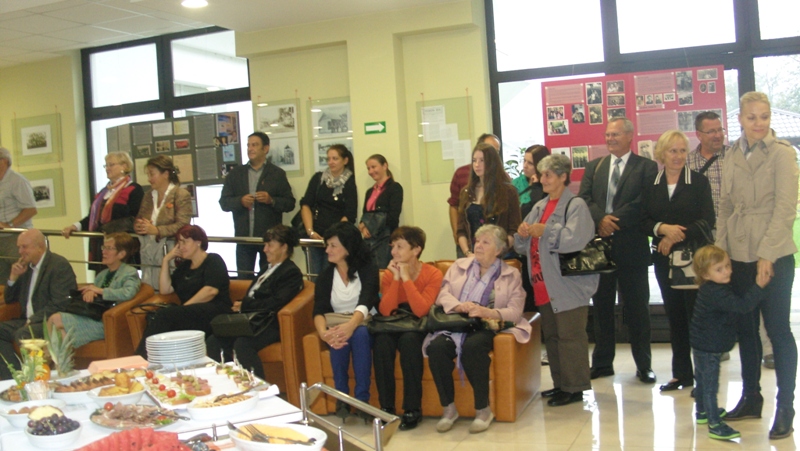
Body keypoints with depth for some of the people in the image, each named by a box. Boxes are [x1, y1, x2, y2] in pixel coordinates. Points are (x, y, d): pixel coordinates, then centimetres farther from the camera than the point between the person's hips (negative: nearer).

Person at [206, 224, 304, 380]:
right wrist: (239, 306, 0)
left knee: (242, 344, -34)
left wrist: (244, 305, -11)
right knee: (213, 342, -12)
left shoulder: (291, 272, -3)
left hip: (270, 324, -9)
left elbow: (275, 303, -16)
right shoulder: (267, 269, 27)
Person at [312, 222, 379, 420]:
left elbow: (365, 303, -20)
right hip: (338, 326, 2)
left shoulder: (368, 270, -1)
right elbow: (319, 310, -7)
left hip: (364, 326, -2)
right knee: (338, 338, -33)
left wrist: (351, 325, -42)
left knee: (359, 333, -36)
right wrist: (323, 332, -32)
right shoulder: (325, 276, 8)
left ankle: (362, 398, -32)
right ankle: (341, 398, -26)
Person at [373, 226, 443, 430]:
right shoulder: (389, 274, 1)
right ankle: (386, 406, -21)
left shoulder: (433, 274, -9)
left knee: (408, 339, -35)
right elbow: (386, 311, -12)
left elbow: (420, 311, -23)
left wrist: (406, 278, -22)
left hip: (419, 328, -3)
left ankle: (413, 408, -24)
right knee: (381, 339, -30)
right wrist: (396, 278, -17)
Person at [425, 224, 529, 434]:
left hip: (487, 327, -2)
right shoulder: (460, 266, 21)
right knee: (436, 347, -30)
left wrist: (488, 312, -19)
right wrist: (460, 306, -14)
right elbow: (442, 294, 8)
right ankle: (448, 408, -14)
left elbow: (515, 311, 0)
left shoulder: (511, 275, 13)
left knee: (472, 346, -37)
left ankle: (483, 409, -21)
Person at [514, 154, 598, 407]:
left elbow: (574, 239, -23)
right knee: (551, 336, 13)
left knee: (570, 336, -4)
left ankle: (575, 388, 5)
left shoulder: (576, 205, -7)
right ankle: (561, 383, 24)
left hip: (568, 286, -8)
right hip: (545, 286, 8)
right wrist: (523, 234, -4)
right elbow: (523, 247, 18)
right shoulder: (539, 207, 16)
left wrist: (544, 230, -16)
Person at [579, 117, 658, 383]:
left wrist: (615, 221, -19)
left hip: (631, 248, -4)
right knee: (601, 307, 10)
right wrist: (601, 219, -16)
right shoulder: (594, 167, 14)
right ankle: (602, 362, 19)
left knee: (636, 308, 3)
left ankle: (643, 365, 13)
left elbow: (643, 202, -12)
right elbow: (584, 198, 1)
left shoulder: (646, 167, 1)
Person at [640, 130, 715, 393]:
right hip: (664, 259, 4)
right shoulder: (651, 185, 8)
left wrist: (677, 237, -16)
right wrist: (662, 228, -15)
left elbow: (707, 221, -8)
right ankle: (681, 373, 17)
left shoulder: (699, 182, -2)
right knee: (674, 315, 8)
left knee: (696, 314, -4)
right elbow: (644, 221, 5)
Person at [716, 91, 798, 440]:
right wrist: (720, 249, 4)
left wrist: (768, 254, -16)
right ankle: (750, 398, 25)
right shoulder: (732, 156, 9)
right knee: (745, 328, 12)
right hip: (739, 255, 5)